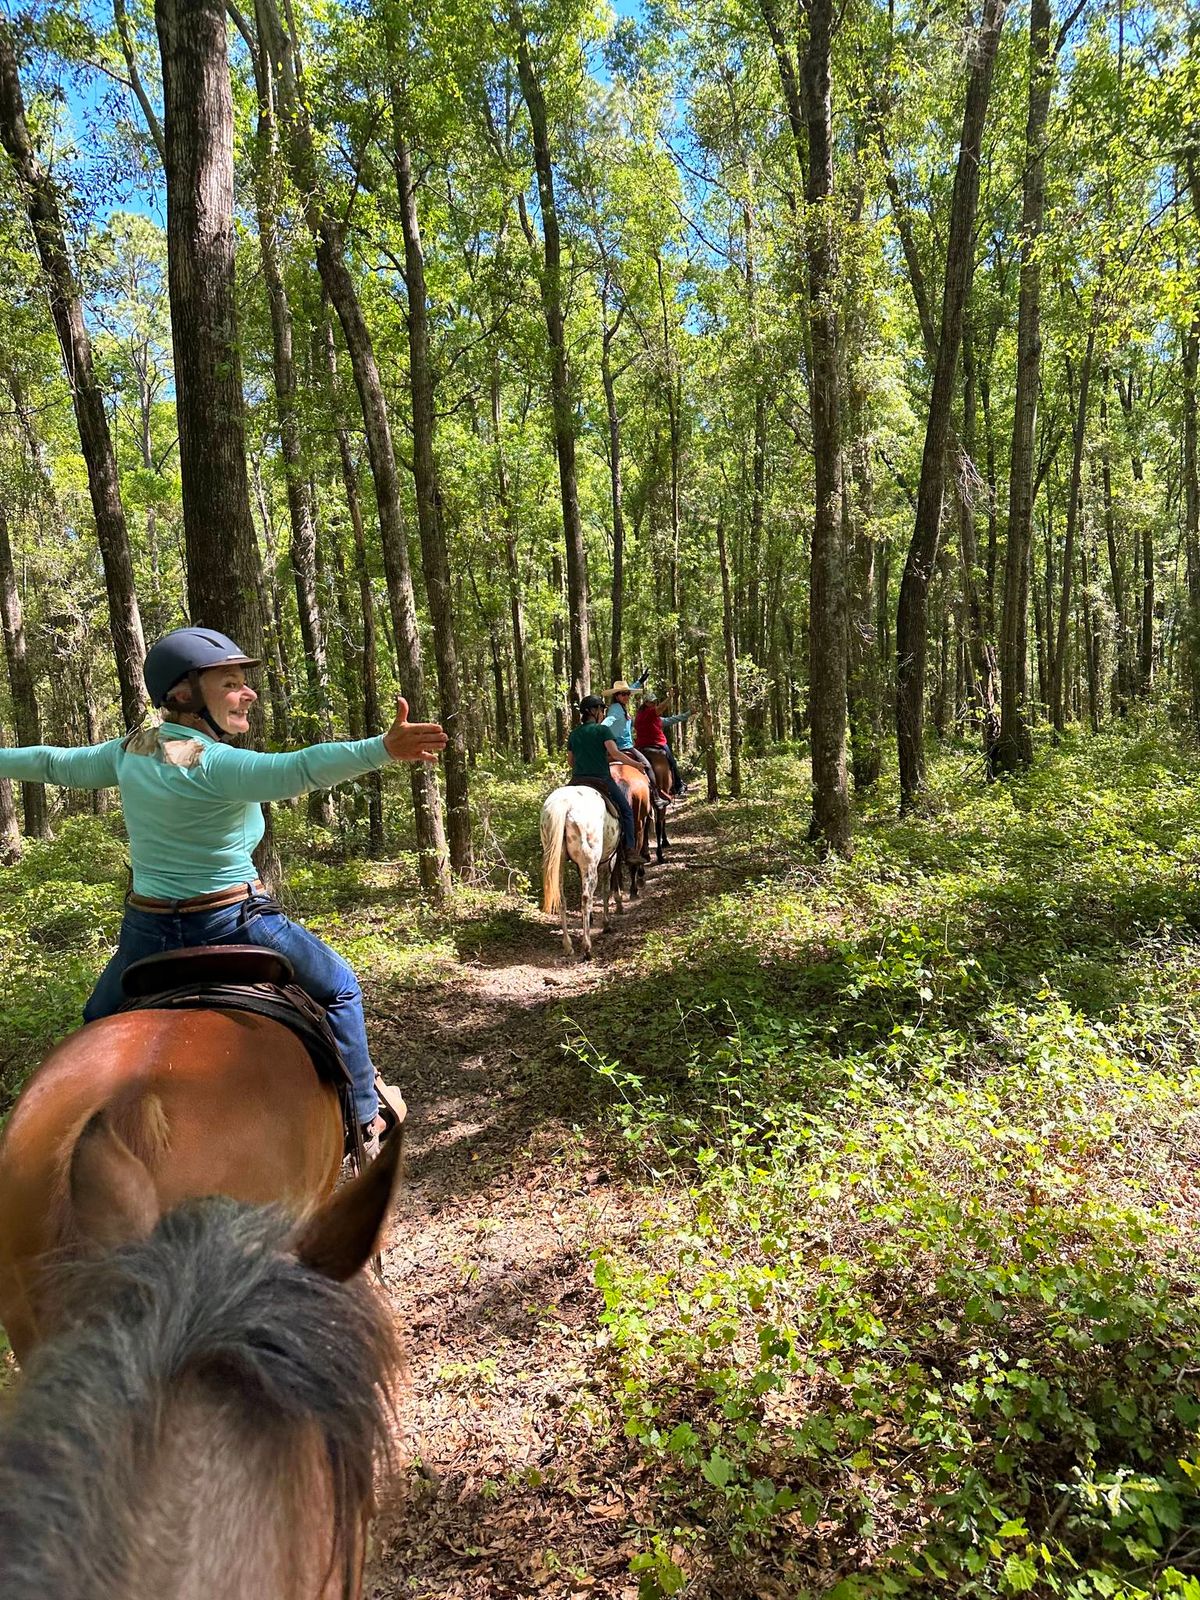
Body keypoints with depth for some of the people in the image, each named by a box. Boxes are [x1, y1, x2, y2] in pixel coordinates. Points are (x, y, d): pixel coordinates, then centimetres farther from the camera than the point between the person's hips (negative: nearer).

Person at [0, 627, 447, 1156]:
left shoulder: (129, 752, 2)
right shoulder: (213, 764, -21)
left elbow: (55, 763, 19)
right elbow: (297, 770, -38)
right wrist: (382, 749, -50)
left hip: (148, 931, 6)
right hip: (232, 925, -6)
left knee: (99, 1023, 34)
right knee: (339, 989, 15)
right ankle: (365, 1120, 20)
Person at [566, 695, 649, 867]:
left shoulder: (573, 734, 11)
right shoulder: (602, 729, -6)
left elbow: (570, 761, 14)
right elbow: (614, 753, -16)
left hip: (578, 780, 5)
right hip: (601, 779, -5)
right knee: (626, 810, 6)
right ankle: (630, 851, -1)